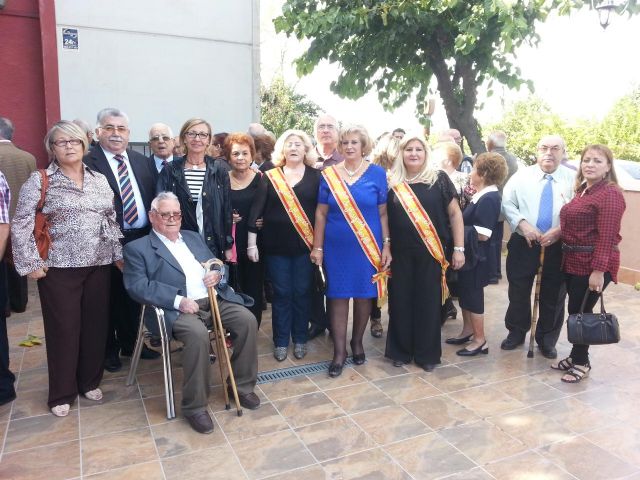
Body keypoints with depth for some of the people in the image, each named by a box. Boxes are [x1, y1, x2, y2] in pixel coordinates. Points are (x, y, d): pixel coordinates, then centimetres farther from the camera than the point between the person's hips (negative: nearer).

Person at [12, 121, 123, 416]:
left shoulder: (99, 180, 10)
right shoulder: (40, 181, -3)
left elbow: (112, 220, 12)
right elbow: (21, 225, -5)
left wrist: (118, 254, 7)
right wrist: (30, 263, -10)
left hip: (99, 265, 4)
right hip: (59, 267, -4)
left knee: (96, 324, 10)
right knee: (63, 328, 4)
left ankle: (90, 381, 28)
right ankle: (62, 393, 19)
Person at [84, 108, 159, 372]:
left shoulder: (143, 162, 10)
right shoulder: (87, 163, -9)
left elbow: (153, 198, 8)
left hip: (142, 239, 5)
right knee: (109, 297, 10)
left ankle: (131, 343, 35)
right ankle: (109, 349, 29)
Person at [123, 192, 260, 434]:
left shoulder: (193, 237, 24)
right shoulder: (138, 248, 6)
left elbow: (218, 265, 25)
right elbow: (137, 286, -9)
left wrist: (218, 274, -2)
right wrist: (178, 300, -21)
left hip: (215, 299, 6)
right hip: (178, 308, -5)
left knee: (248, 320, -17)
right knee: (198, 334, -34)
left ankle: (242, 385, 3)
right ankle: (194, 406, -16)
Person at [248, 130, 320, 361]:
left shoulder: (315, 176, 2)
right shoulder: (270, 177, 3)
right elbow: (257, 209, 1)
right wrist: (251, 243, -3)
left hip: (305, 244, 0)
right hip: (276, 245, 0)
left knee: (302, 292, 7)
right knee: (281, 293, 7)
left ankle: (300, 339, 24)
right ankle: (281, 341, 21)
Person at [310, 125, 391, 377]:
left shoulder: (377, 173, 0)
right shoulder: (330, 174, 2)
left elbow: (383, 213, 1)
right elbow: (321, 213, 3)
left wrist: (386, 246, -4)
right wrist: (317, 247, 0)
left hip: (368, 246, 0)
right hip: (337, 247, 0)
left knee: (364, 295, 9)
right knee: (338, 296, 3)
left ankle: (357, 342, 31)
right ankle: (339, 351, 14)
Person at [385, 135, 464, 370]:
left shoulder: (439, 179, -1)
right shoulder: (392, 182, 4)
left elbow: (455, 213, 2)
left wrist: (459, 248, -2)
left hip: (431, 252, -1)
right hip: (400, 253, 1)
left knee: (428, 301, 6)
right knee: (400, 301, 7)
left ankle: (427, 353, 21)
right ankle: (400, 350, 23)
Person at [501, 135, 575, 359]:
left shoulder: (572, 179, -2)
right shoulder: (522, 175, 1)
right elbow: (507, 204, -1)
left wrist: (559, 231, -20)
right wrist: (523, 224, -16)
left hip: (558, 246, 0)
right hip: (523, 244, 0)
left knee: (553, 296, 10)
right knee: (518, 292, 10)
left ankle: (547, 340, 29)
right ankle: (516, 332, 30)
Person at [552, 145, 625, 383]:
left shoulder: (610, 194, -15)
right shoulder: (583, 190, 12)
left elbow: (607, 236, -20)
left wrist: (599, 270, -23)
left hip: (593, 265, -8)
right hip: (574, 262, 8)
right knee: (575, 310, 14)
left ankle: (581, 362, 17)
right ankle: (576, 355, 28)